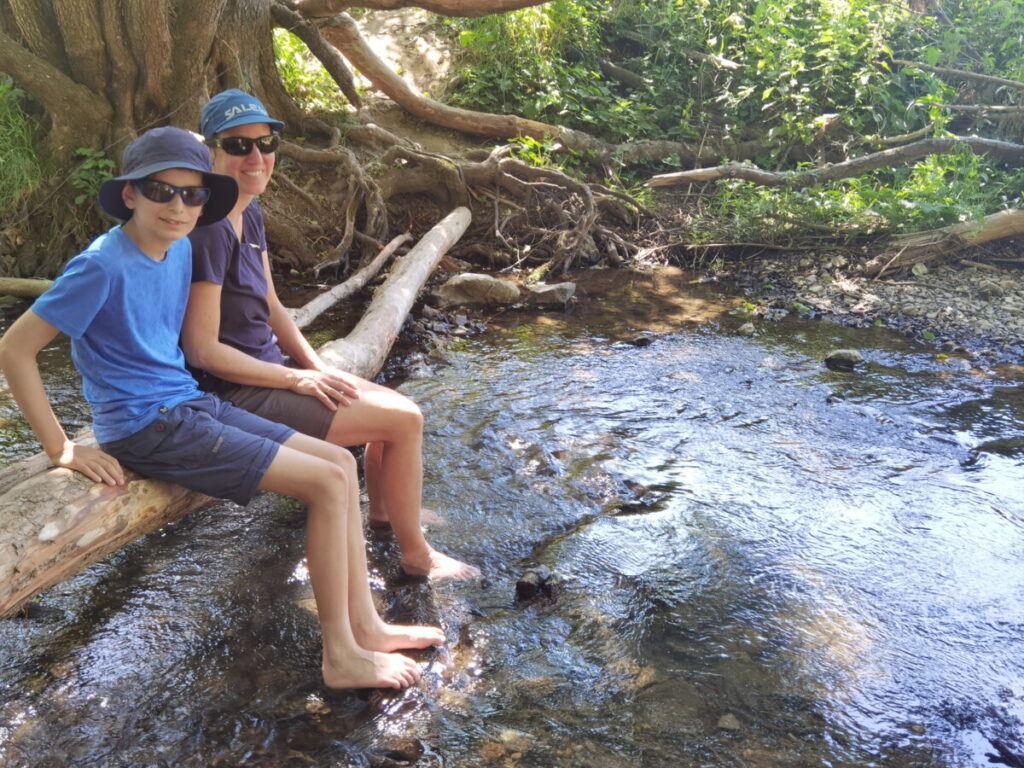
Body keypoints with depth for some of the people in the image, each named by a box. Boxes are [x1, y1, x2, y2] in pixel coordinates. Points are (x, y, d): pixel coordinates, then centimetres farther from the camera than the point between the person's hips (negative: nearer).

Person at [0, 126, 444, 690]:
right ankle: (341, 658, -4)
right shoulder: (103, 266, -18)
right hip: (148, 428, -9)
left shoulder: (180, 249, 6)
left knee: (341, 462, 4)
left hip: (190, 405, 9)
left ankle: (363, 625, 10)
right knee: (328, 483, -14)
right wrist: (61, 449, -18)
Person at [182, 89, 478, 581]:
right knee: (404, 422, -9)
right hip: (236, 396, -10)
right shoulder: (210, 230, -22)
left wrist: (320, 369, 2)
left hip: (266, 373, 10)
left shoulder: (250, 215, 7)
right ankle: (416, 556, 9)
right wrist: (297, 379, -17)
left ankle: (382, 513, 38)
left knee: (401, 407, 16)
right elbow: (202, 350, -23)